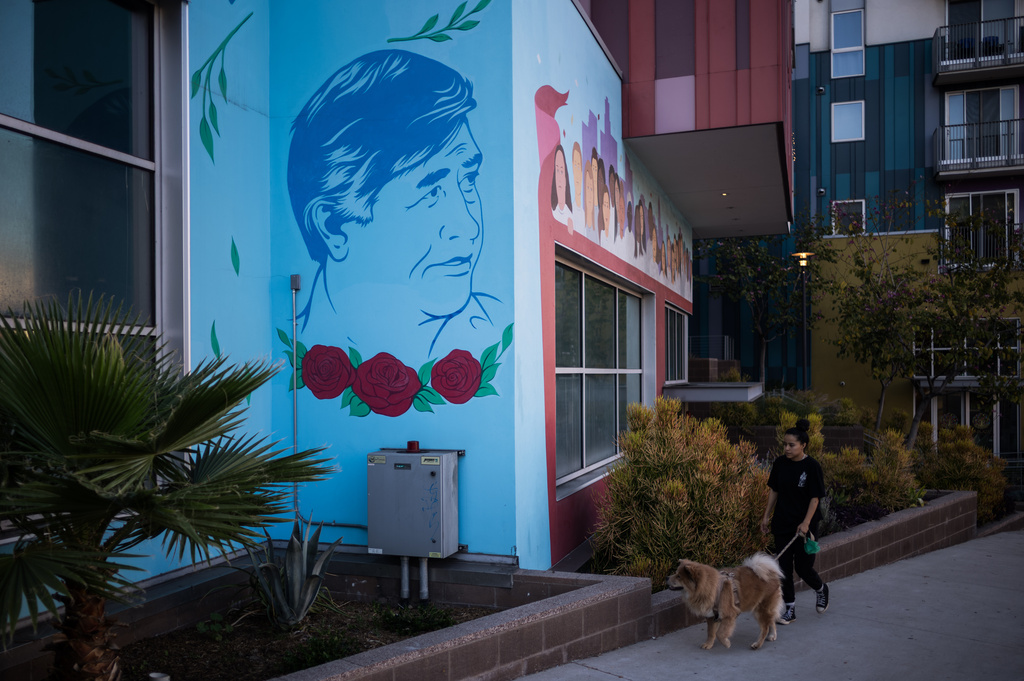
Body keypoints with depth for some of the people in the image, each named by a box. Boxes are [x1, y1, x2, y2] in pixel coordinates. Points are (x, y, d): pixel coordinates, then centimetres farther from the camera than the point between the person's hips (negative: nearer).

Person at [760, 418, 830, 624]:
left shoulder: (812, 466, -12)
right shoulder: (780, 464, 1)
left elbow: (815, 498, -11)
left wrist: (806, 522, -18)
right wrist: (767, 516, 9)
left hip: (804, 525, -4)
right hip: (782, 523, 4)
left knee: (803, 567, 1)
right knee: (784, 567, 4)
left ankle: (821, 589, 35)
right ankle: (790, 609, 16)